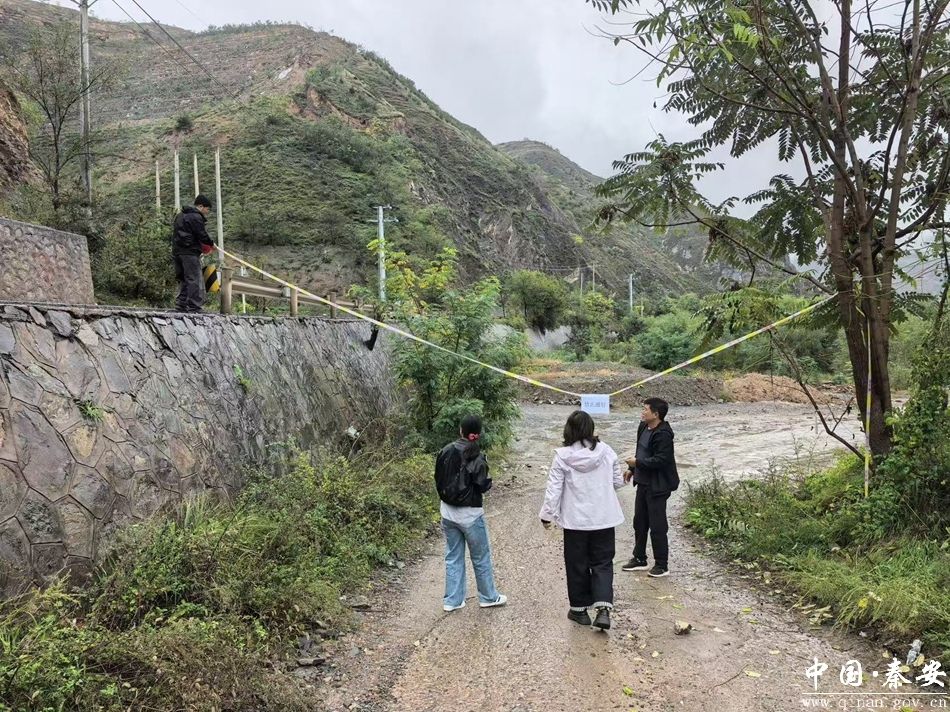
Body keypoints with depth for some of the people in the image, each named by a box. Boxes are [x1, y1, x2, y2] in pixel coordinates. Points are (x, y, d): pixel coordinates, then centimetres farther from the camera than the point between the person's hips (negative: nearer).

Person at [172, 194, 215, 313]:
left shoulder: (180, 215, 20)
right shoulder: (196, 217, -11)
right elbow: (202, 235, -15)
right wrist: (211, 243, 3)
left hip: (177, 251, 9)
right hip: (190, 252, -9)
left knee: (183, 279, 15)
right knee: (195, 280, -8)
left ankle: (181, 304, 16)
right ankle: (194, 308, -11)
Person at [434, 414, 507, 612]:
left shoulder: (446, 451, -4)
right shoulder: (477, 457, -17)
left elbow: (439, 479, 3)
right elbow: (483, 486, -15)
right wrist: (488, 482, 5)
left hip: (447, 511, 5)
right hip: (470, 514, -4)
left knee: (453, 557, 16)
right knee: (481, 557, 13)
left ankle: (452, 600, 21)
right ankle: (488, 597, 27)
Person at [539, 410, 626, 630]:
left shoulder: (563, 455, -13)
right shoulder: (606, 451, -5)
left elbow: (554, 488, -10)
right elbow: (618, 482, 4)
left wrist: (547, 514, -1)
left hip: (575, 520, -2)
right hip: (604, 518, 2)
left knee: (577, 565, 13)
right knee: (602, 563, 11)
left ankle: (580, 609, 23)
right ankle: (603, 608, -2)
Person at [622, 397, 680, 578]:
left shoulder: (663, 434, -22)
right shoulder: (643, 427, 7)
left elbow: (661, 460, -27)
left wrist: (637, 462, -20)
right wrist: (633, 469, 14)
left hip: (657, 487, -10)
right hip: (643, 482, 10)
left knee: (657, 526, 0)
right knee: (639, 522, 18)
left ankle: (662, 565, 14)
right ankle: (640, 559, 32)